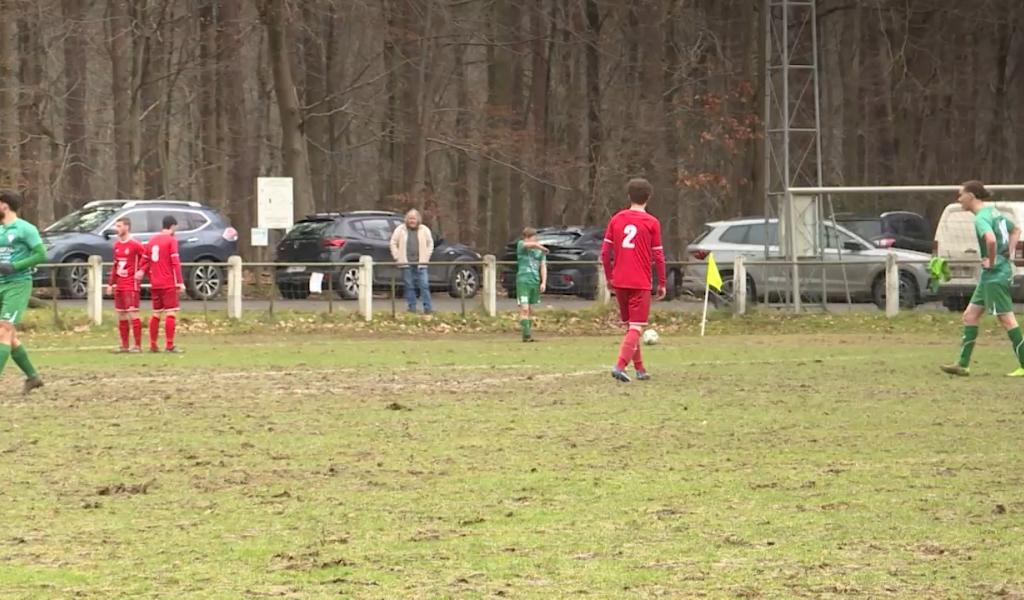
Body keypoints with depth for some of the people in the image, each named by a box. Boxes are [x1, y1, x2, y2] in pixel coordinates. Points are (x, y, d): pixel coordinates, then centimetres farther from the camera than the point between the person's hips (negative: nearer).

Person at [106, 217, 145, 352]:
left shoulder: (135, 245, -10)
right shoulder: (117, 245, 14)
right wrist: (111, 284, 17)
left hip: (131, 285, -8)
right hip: (119, 285, 8)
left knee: (132, 313, -11)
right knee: (121, 315, 9)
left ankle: (138, 345, -8)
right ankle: (124, 345, 15)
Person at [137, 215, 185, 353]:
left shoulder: (152, 240, 14)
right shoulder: (171, 240, -7)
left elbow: (144, 259, 14)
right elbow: (175, 262, -13)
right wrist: (180, 282, -13)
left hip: (155, 284, 7)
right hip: (168, 284, -7)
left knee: (156, 314, 13)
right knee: (170, 313, -6)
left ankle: (153, 345, 14)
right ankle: (170, 345, -10)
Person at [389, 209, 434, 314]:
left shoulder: (424, 230, 6)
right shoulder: (400, 230, 4)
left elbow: (430, 244, 14)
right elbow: (393, 243, 8)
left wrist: (426, 257, 5)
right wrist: (397, 257, 1)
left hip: (420, 263, 0)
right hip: (406, 263, 0)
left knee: (424, 285, -6)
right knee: (409, 286, 2)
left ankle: (428, 308, -5)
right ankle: (412, 308, 9)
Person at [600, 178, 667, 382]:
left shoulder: (616, 219, 5)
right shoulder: (652, 223, -5)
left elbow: (605, 252, 5)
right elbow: (658, 256, -4)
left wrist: (609, 278, 16)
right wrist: (662, 284, 5)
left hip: (619, 281, 4)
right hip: (641, 283, -4)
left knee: (630, 325, 17)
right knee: (636, 327, -5)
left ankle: (640, 369, 22)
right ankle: (620, 365, -22)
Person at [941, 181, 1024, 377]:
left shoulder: (981, 218, -16)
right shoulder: (994, 212, 14)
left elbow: (991, 239, -36)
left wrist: (992, 262, -21)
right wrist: (1008, 253, 18)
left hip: (995, 274, -10)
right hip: (989, 277, 10)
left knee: (1006, 319, -6)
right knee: (970, 316, 12)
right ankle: (963, 365, 14)